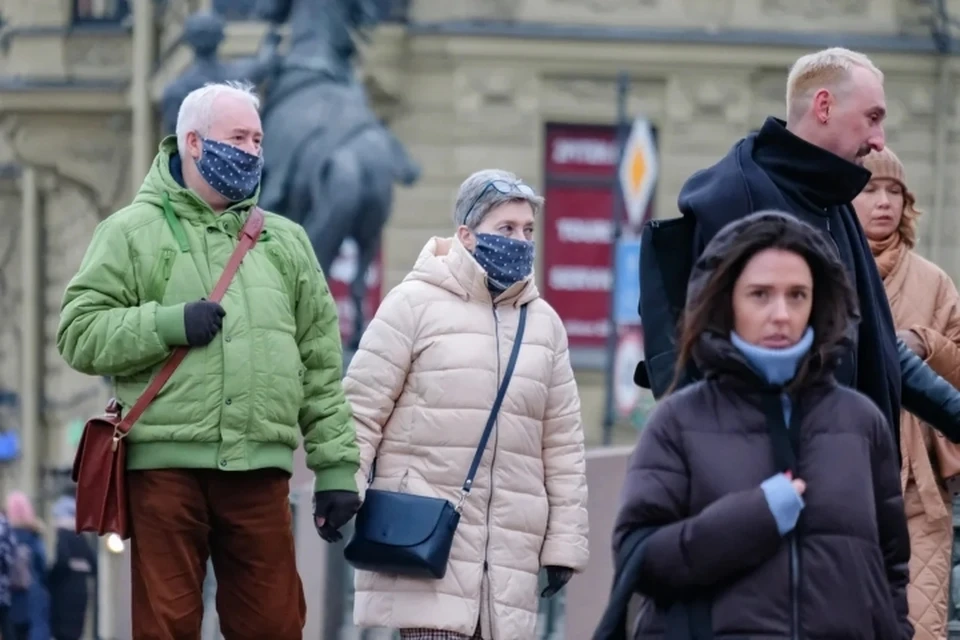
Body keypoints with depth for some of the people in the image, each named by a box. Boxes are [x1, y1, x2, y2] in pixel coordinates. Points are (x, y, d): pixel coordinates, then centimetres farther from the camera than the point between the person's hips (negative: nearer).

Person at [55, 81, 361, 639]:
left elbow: (322, 366, 16)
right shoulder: (133, 232, 7)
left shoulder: (285, 241, 19)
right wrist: (167, 325, -13)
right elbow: (80, 334, 0)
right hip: (166, 462, -3)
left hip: (261, 468, 3)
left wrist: (336, 466, 9)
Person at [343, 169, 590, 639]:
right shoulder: (415, 303, 0)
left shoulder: (544, 322, 14)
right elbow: (360, 410, -1)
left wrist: (564, 542, 11)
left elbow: (563, 443, 15)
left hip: (510, 544, 5)